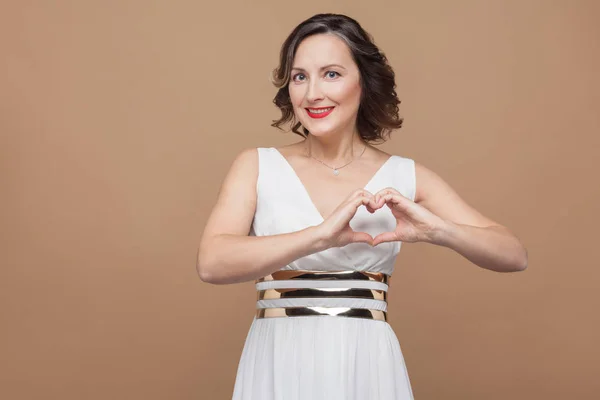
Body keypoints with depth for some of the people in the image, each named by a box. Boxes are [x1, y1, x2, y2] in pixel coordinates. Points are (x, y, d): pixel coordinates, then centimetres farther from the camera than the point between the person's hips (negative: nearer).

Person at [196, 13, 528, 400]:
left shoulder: (405, 177, 2)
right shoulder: (256, 166, 0)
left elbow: (515, 256, -1)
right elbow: (212, 263, -16)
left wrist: (437, 229, -19)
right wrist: (320, 235, -27)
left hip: (369, 369, 1)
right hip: (277, 368, -1)